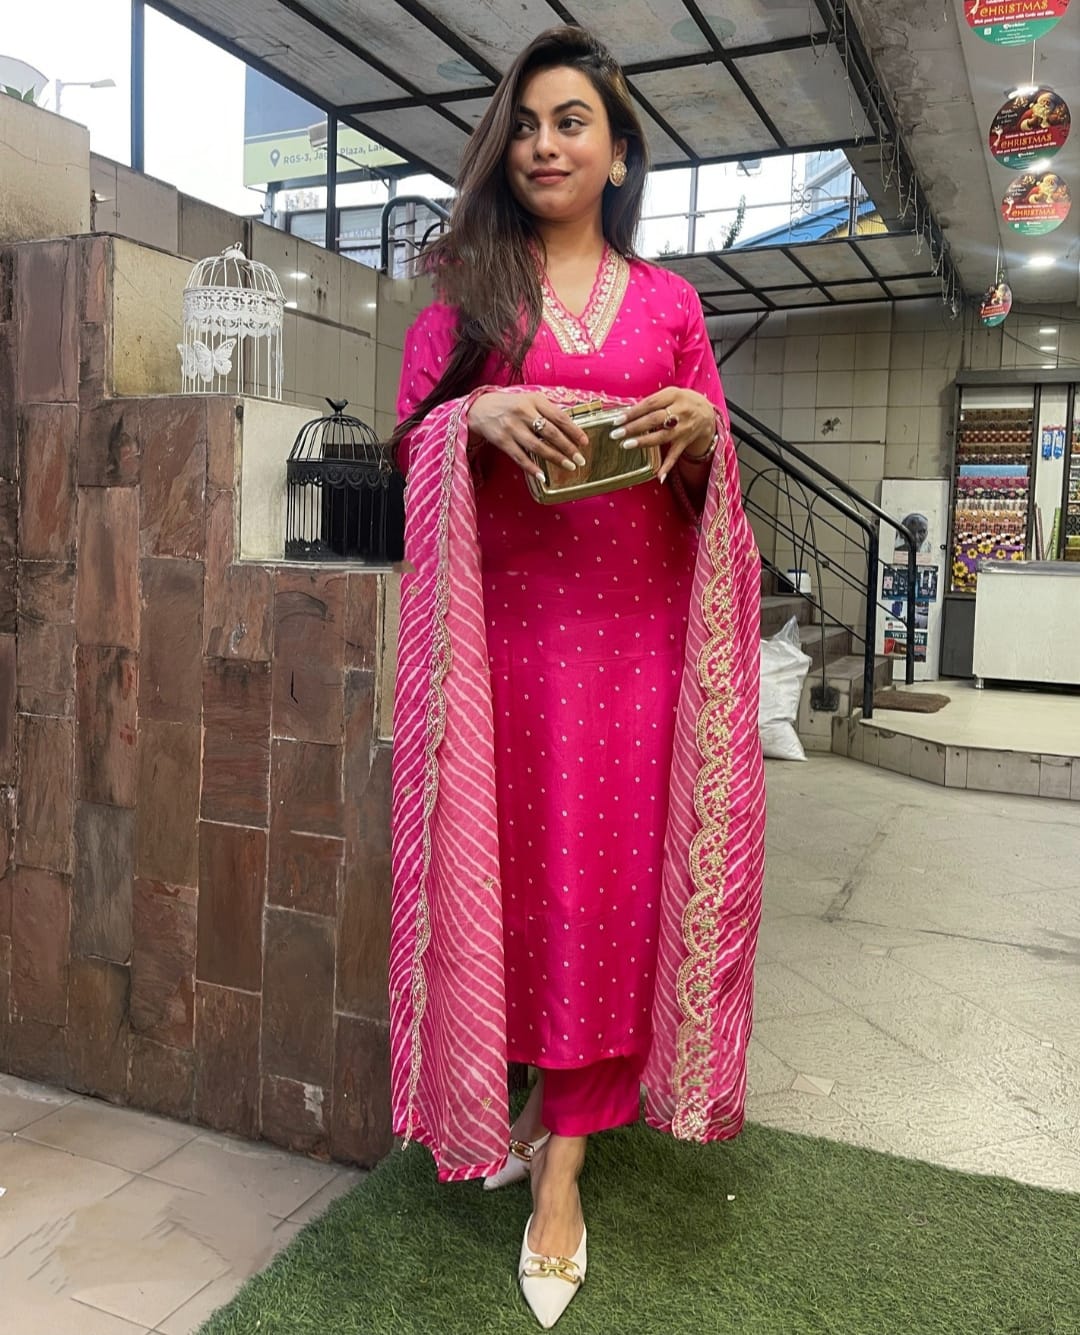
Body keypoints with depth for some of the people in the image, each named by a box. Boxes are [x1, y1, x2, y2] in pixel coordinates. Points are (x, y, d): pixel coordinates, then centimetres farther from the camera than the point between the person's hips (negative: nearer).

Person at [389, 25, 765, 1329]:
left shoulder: (669, 300, 13)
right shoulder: (465, 285, 11)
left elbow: (714, 480, 12)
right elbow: (409, 442, 5)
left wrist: (702, 432, -11)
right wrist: (481, 415, -15)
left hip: (634, 625, 1)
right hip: (503, 625, 0)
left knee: (615, 881, 0)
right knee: (507, 868, 2)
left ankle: (563, 1159, 13)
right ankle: (509, 1097, 26)